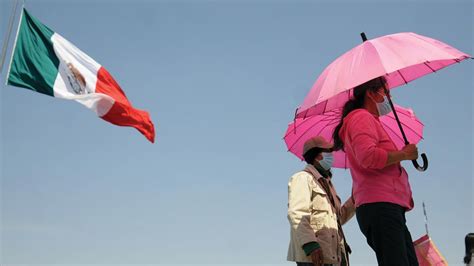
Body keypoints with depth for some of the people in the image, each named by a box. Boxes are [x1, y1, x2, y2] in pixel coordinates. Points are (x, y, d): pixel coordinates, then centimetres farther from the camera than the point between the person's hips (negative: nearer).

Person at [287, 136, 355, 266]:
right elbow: (296, 215, -16)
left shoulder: (326, 183, 27)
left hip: (332, 255, 9)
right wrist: (310, 245, -28)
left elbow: (339, 218, 26)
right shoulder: (303, 177, -1)